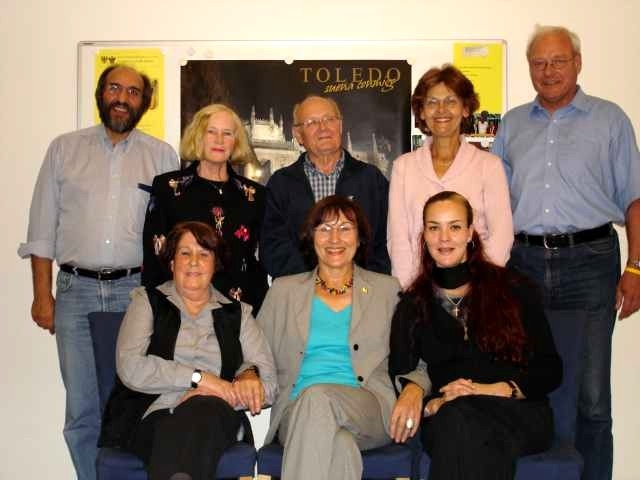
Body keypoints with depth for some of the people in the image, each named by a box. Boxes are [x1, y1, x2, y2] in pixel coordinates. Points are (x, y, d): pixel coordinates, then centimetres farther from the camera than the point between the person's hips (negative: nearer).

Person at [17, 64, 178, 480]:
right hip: (76, 290, 1)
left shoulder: (162, 156, 8)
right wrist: (42, 294, 2)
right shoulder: (65, 148, 10)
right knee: (82, 407, 5)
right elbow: (43, 227, 8)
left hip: (137, 290, -1)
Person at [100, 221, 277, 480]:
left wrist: (251, 374, -11)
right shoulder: (148, 301, 15)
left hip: (215, 420, 2)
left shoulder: (236, 314, 20)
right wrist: (198, 377, -9)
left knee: (205, 409, -35)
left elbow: (269, 383, 12)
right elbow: (130, 368, -3)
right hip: (154, 417, -2)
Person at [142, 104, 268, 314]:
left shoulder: (254, 194, 9)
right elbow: (154, 256, 2)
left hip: (240, 308, 2)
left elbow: (260, 260, 11)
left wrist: (259, 311, 4)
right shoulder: (167, 187, 5)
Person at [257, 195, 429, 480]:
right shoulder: (283, 291, 19)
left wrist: (414, 391, -6)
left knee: (317, 397, -36)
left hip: (368, 409, 0)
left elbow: (416, 363, 15)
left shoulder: (387, 290, 17)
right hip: (296, 410, 0)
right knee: (338, 446, -37)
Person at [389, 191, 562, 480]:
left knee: (461, 419, -36)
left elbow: (550, 370, 6)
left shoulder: (512, 289, 11)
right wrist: (433, 404, -12)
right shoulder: (412, 306, 15)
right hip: (445, 419, 1)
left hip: (518, 412, -1)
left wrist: (494, 390, -10)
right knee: (456, 417, -36)